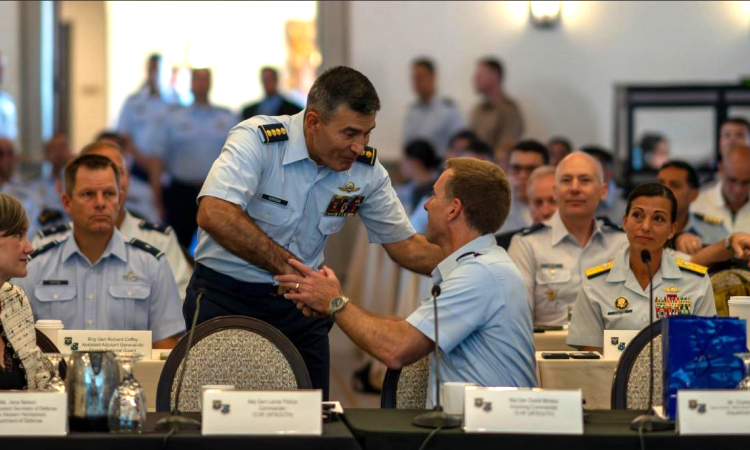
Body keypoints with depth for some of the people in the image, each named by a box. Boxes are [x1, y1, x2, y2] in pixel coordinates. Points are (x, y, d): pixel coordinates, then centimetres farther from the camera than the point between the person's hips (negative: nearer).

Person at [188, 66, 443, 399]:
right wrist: (289, 267, -33)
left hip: (299, 303, 4)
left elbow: (404, 245, 6)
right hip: (226, 297, -4)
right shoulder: (257, 140, -20)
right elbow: (214, 215, -34)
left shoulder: (366, 169, -3)